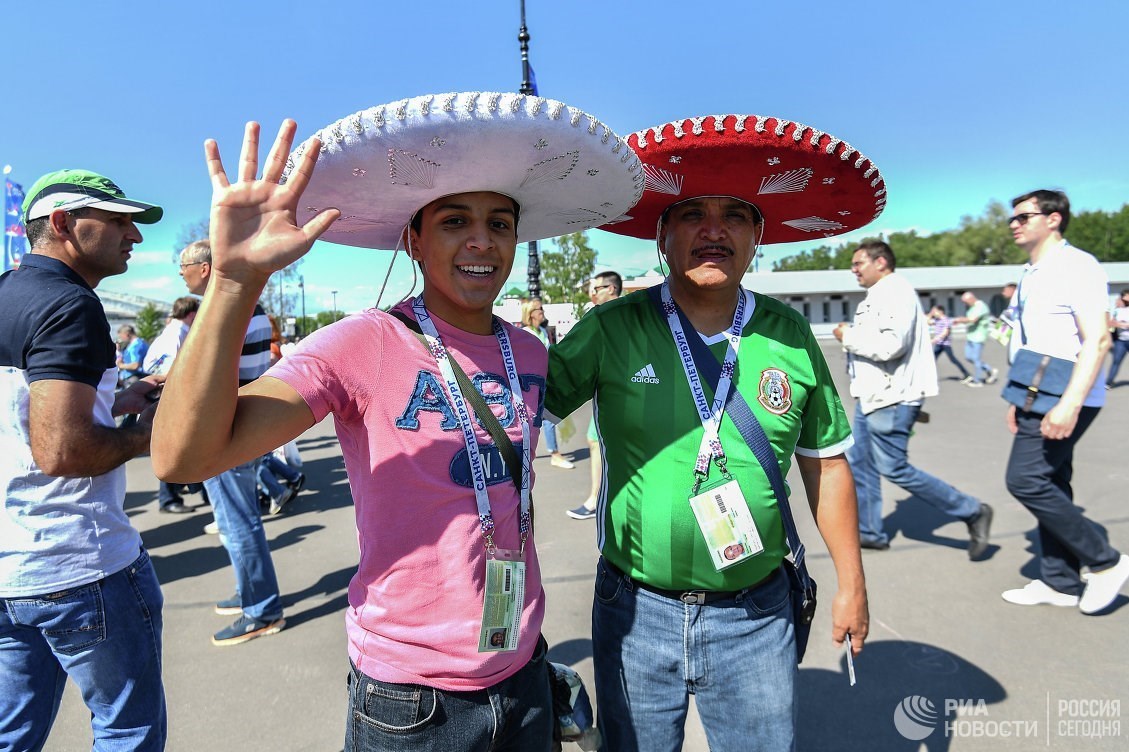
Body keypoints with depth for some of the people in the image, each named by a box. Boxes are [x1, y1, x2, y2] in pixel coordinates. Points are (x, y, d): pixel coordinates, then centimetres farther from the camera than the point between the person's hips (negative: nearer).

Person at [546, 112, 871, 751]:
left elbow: (825, 462, 5)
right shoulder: (611, 330, -10)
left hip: (756, 615, 2)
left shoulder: (790, 335, -4)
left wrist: (852, 582, 9)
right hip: (636, 611, -1)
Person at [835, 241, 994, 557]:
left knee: (894, 468, -5)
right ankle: (869, 531, 22)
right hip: (873, 398, 10)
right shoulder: (880, 295, 18)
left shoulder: (895, 292, -14)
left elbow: (890, 345, -26)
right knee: (859, 462, 12)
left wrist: (847, 336, -14)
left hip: (890, 400, -10)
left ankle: (972, 512, 9)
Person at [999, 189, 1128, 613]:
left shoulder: (1076, 266, -12)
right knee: (1049, 486, 12)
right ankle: (1061, 583, 22)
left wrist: (1069, 404, -29)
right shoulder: (1031, 275, 15)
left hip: (1063, 402, -9)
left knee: (1025, 480, -12)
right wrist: (1020, 401, 19)